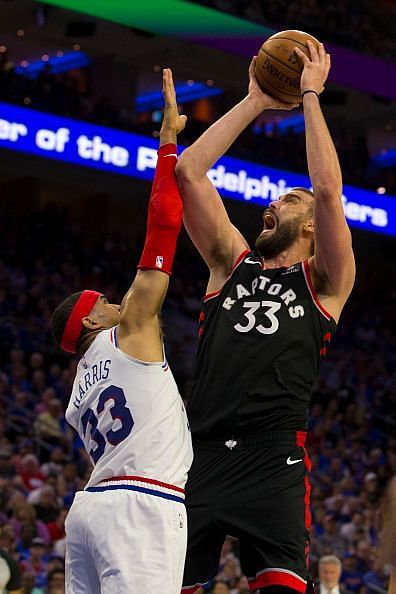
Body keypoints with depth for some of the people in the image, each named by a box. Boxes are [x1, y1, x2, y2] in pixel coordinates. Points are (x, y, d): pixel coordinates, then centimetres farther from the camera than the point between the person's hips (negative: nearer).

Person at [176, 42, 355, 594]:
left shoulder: (324, 281, 13)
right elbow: (188, 172, 16)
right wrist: (254, 102, 19)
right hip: (200, 456, 4)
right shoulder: (233, 262, 23)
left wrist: (311, 97, 6)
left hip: (273, 461, -4)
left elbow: (328, 190, -2)